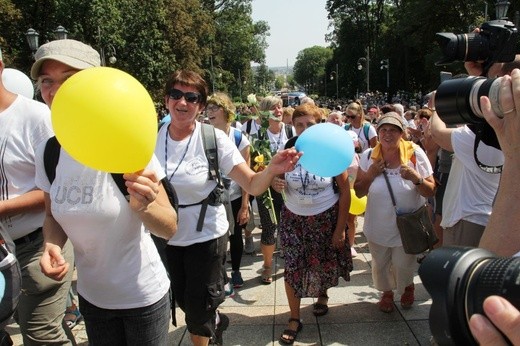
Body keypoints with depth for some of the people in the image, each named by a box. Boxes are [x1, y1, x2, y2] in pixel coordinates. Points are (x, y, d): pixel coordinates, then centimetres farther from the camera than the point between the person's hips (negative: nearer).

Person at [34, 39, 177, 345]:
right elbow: (53, 215, 8)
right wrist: (51, 245, -13)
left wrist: (143, 205, -38)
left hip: (144, 296, -4)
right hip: (91, 295, 4)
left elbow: (169, 228, -18)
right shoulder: (48, 153, -7)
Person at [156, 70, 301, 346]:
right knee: (181, 300, 23)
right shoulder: (152, 138, -8)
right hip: (163, 236, 3)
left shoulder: (214, 139, -15)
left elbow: (252, 185, -22)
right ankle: (214, 321, 54)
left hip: (205, 236, -3)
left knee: (197, 311, 11)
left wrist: (271, 170, -40)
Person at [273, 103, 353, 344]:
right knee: (293, 268, -1)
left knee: (325, 263, 14)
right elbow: (277, 181, 7)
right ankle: (294, 319, 17)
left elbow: (345, 190, -9)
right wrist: (276, 183, -19)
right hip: (293, 218, 2)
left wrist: (340, 228, -10)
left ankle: (322, 294, 48)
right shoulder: (288, 150, -6)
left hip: (326, 218, -1)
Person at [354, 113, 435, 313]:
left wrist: (416, 178, -29)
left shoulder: (415, 154, -14)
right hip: (378, 226, 2)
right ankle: (387, 293, 50)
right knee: (380, 266, 19)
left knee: (403, 266, 13)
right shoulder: (369, 156, -9)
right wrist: (371, 174, -19)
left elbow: (431, 192, -10)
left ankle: (408, 287, 49)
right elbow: (358, 192, -3)